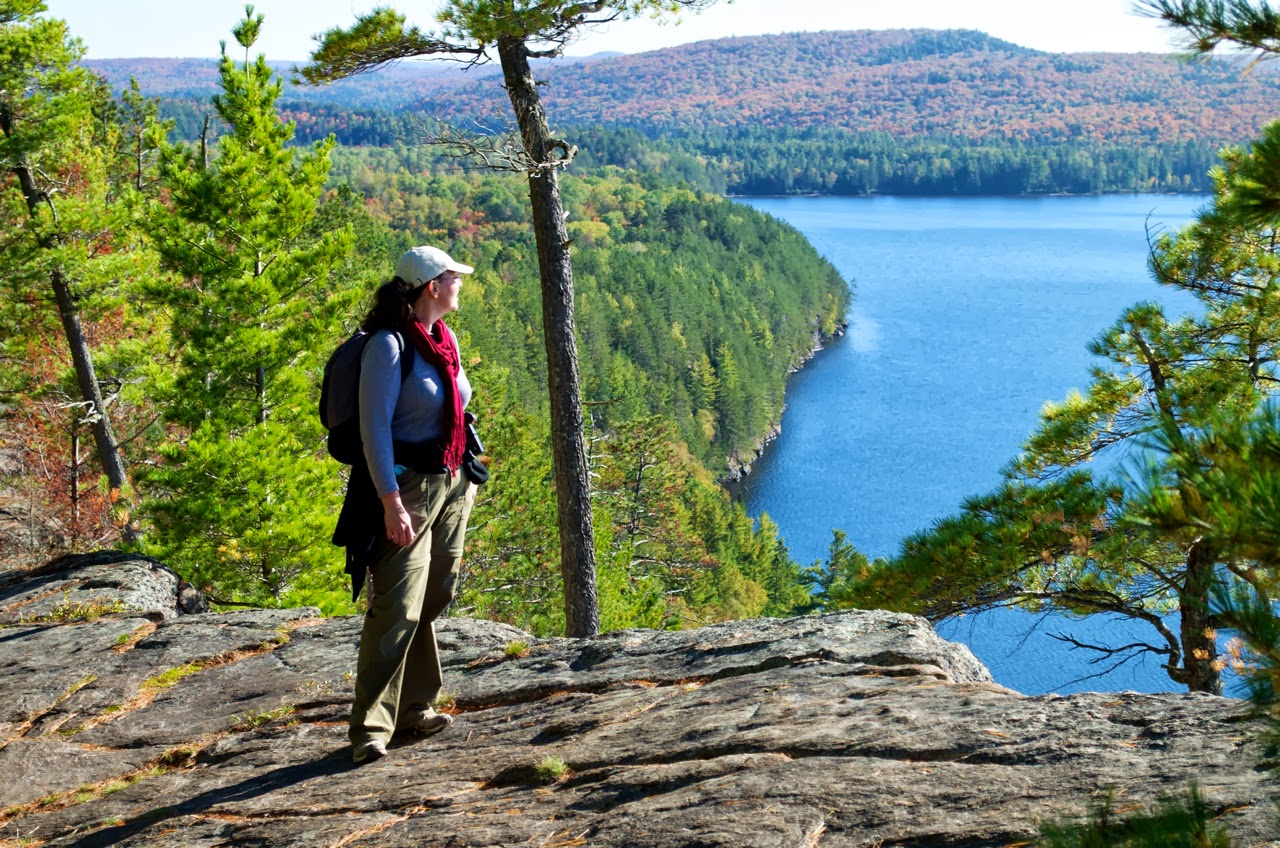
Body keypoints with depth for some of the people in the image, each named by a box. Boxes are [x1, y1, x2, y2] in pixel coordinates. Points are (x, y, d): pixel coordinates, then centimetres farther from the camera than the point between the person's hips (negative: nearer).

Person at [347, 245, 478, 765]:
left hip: (451, 486, 8)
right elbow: (374, 426, -17)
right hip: (408, 487, -8)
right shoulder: (389, 344, -14)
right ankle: (370, 728, -5)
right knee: (398, 608, -10)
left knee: (433, 600, 12)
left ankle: (414, 707, 24)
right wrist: (391, 501, -21)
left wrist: (467, 476, 19)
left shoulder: (445, 338, 11)